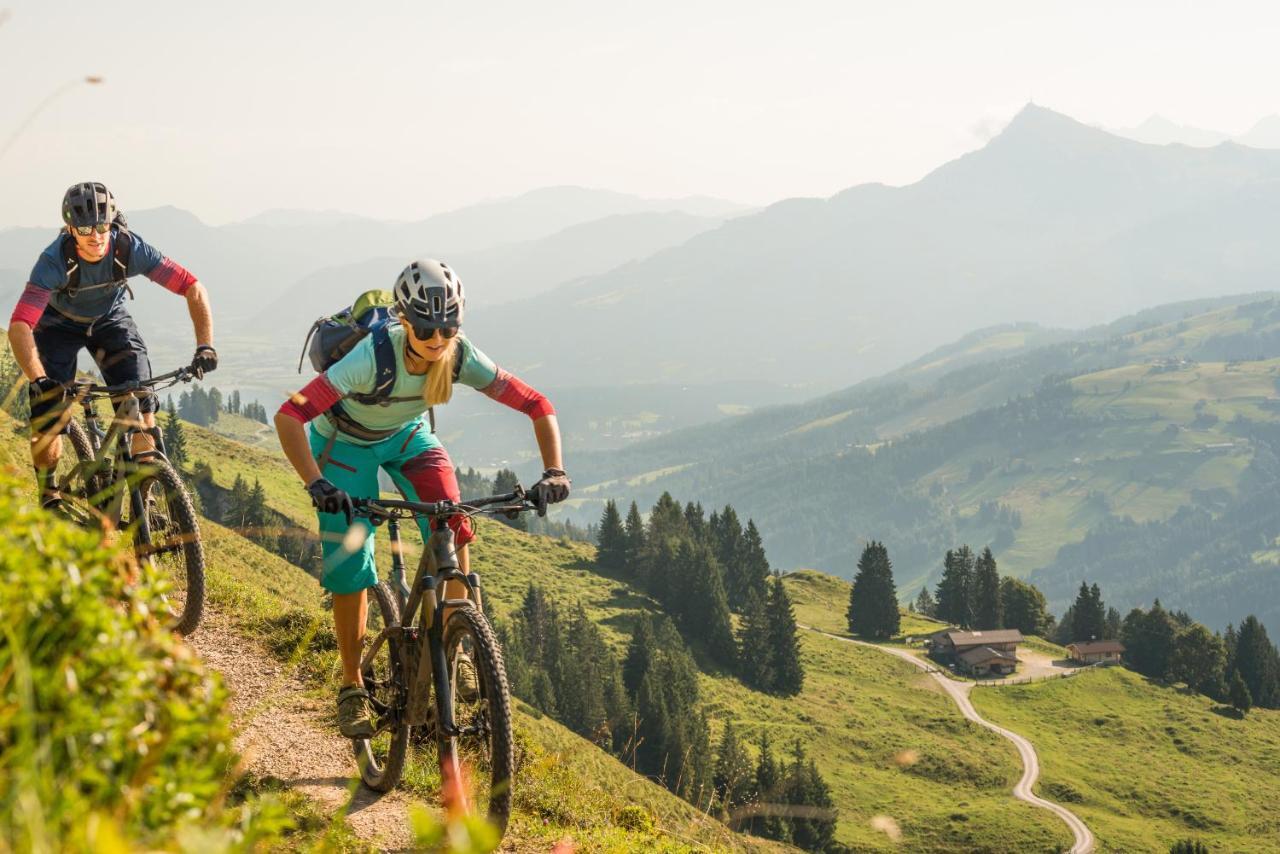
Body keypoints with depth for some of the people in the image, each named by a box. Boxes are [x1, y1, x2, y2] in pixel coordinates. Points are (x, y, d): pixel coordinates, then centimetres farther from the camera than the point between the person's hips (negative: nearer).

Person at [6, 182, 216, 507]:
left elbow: (193, 288, -28)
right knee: (49, 409, -17)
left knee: (140, 398, -15)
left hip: (110, 319, 2)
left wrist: (205, 346, -39)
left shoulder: (131, 249, -31)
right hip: (60, 324, -2)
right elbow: (19, 326, -43)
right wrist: (39, 380, -56)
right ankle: (48, 497, 4)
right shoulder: (55, 260, -36)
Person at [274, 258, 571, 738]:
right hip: (346, 441, -3)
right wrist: (316, 483, -57)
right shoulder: (373, 357, -39)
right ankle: (352, 688, 9)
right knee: (349, 564, -8)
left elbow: (538, 407, -22)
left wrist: (554, 472, -36)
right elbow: (289, 416, -45)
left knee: (451, 527, -20)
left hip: (407, 435, 3)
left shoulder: (462, 359, -28)